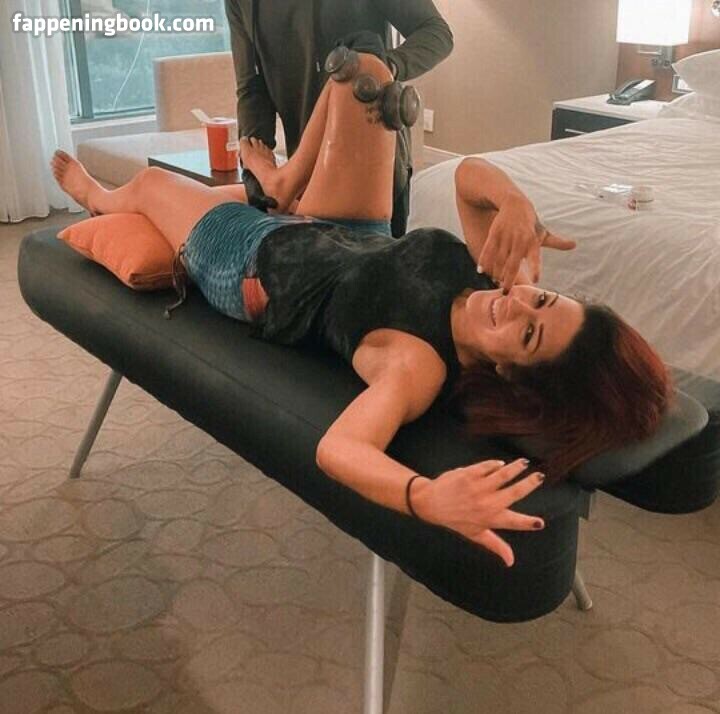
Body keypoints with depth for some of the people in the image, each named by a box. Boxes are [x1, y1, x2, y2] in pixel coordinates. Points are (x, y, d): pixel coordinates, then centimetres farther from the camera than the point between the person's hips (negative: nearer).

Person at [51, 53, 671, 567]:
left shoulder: (420, 366, -45)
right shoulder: (495, 273, -29)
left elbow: (336, 449, -59)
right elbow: (469, 174, -19)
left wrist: (429, 498, -76)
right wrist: (519, 206, -40)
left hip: (256, 270, -5)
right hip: (352, 238, 5)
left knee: (150, 181, 18)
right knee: (361, 70, 7)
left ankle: (97, 197, 62)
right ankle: (288, 181, 38)